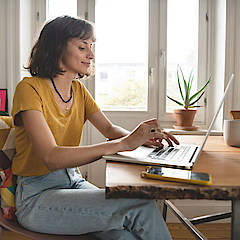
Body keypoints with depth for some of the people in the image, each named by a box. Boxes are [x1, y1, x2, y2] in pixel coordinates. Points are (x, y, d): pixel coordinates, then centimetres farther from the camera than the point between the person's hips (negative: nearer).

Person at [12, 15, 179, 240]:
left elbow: (110, 129, 10)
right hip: (36, 195, -6)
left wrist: (141, 137, -12)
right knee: (141, 207, -22)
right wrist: (123, 144, -33)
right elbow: (52, 158, -27)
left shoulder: (78, 89, 7)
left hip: (71, 180, 6)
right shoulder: (29, 88, -16)